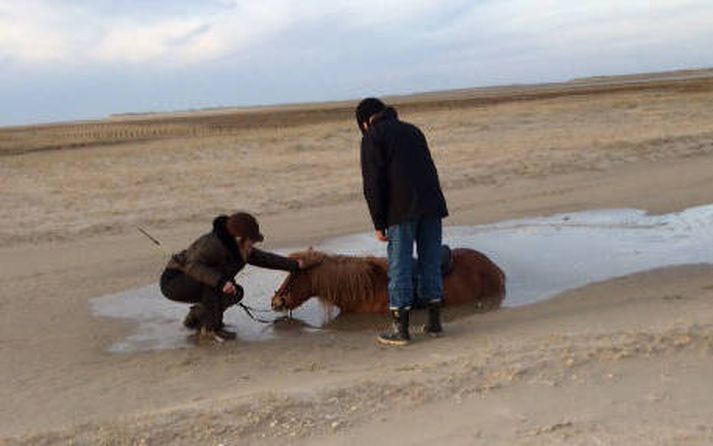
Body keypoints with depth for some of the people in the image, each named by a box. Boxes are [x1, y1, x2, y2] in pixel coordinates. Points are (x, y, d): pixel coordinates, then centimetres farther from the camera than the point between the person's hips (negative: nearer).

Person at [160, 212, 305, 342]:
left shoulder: (238, 247, -2)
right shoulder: (213, 243, -29)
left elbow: (262, 258, 9)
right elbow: (192, 265, -41)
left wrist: (294, 265, 10)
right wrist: (219, 281, -52)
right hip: (174, 282, -9)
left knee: (237, 293, 2)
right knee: (214, 280, -32)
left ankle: (195, 318, 14)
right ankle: (210, 328, -19)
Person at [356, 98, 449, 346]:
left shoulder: (372, 137, 3)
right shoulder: (412, 130, 24)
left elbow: (373, 184, -5)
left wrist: (378, 223, -3)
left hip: (401, 211, -6)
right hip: (432, 204, 6)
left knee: (400, 267, -1)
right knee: (431, 263, 11)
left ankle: (400, 328, 2)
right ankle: (434, 323, 17)